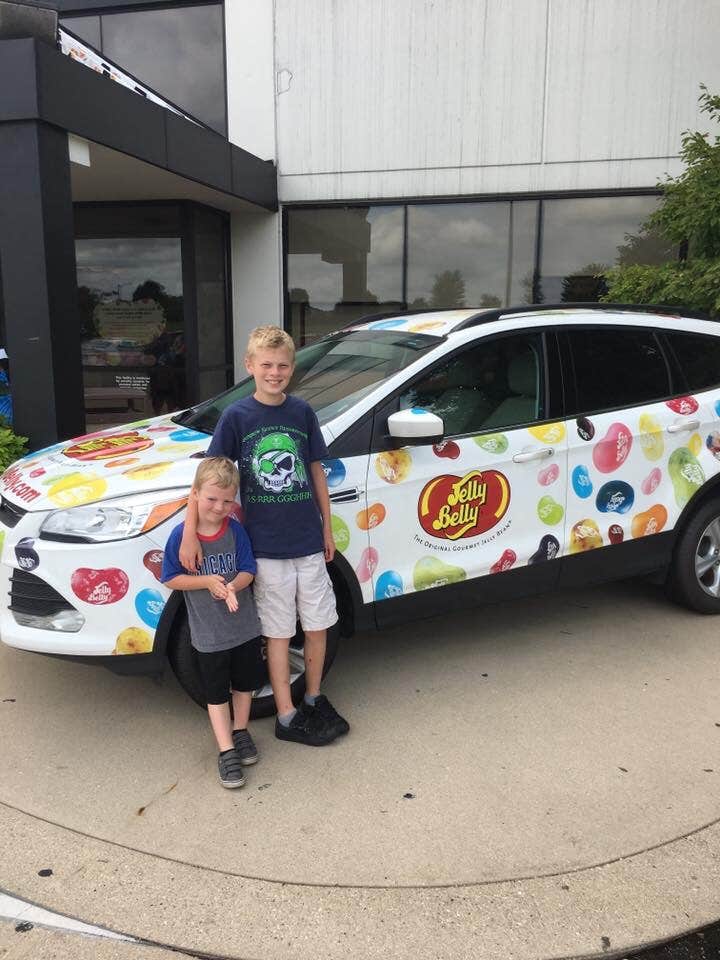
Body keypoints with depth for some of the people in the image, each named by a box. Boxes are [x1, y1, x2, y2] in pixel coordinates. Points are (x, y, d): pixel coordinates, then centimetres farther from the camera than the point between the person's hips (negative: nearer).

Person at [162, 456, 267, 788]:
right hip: (208, 634, -2)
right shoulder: (181, 535, -15)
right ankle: (227, 752, 19)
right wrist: (208, 581, -23)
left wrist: (232, 587, -27)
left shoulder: (236, 530, -10)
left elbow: (248, 571, -6)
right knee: (217, 694, 10)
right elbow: (171, 578, -10)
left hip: (245, 626, 3)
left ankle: (240, 732, 41)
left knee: (244, 684, 20)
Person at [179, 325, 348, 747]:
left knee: (318, 625, 13)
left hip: (309, 542, 3)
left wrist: (327, 528, 10)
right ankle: (287, 717, 22)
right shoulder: (236, 417, -6)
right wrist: (190, 534, -16)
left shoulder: (302, 412, 2)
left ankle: (314, 699, 34)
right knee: (279, 634, 8)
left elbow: (316, 471, 9)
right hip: (266, 548, -3)